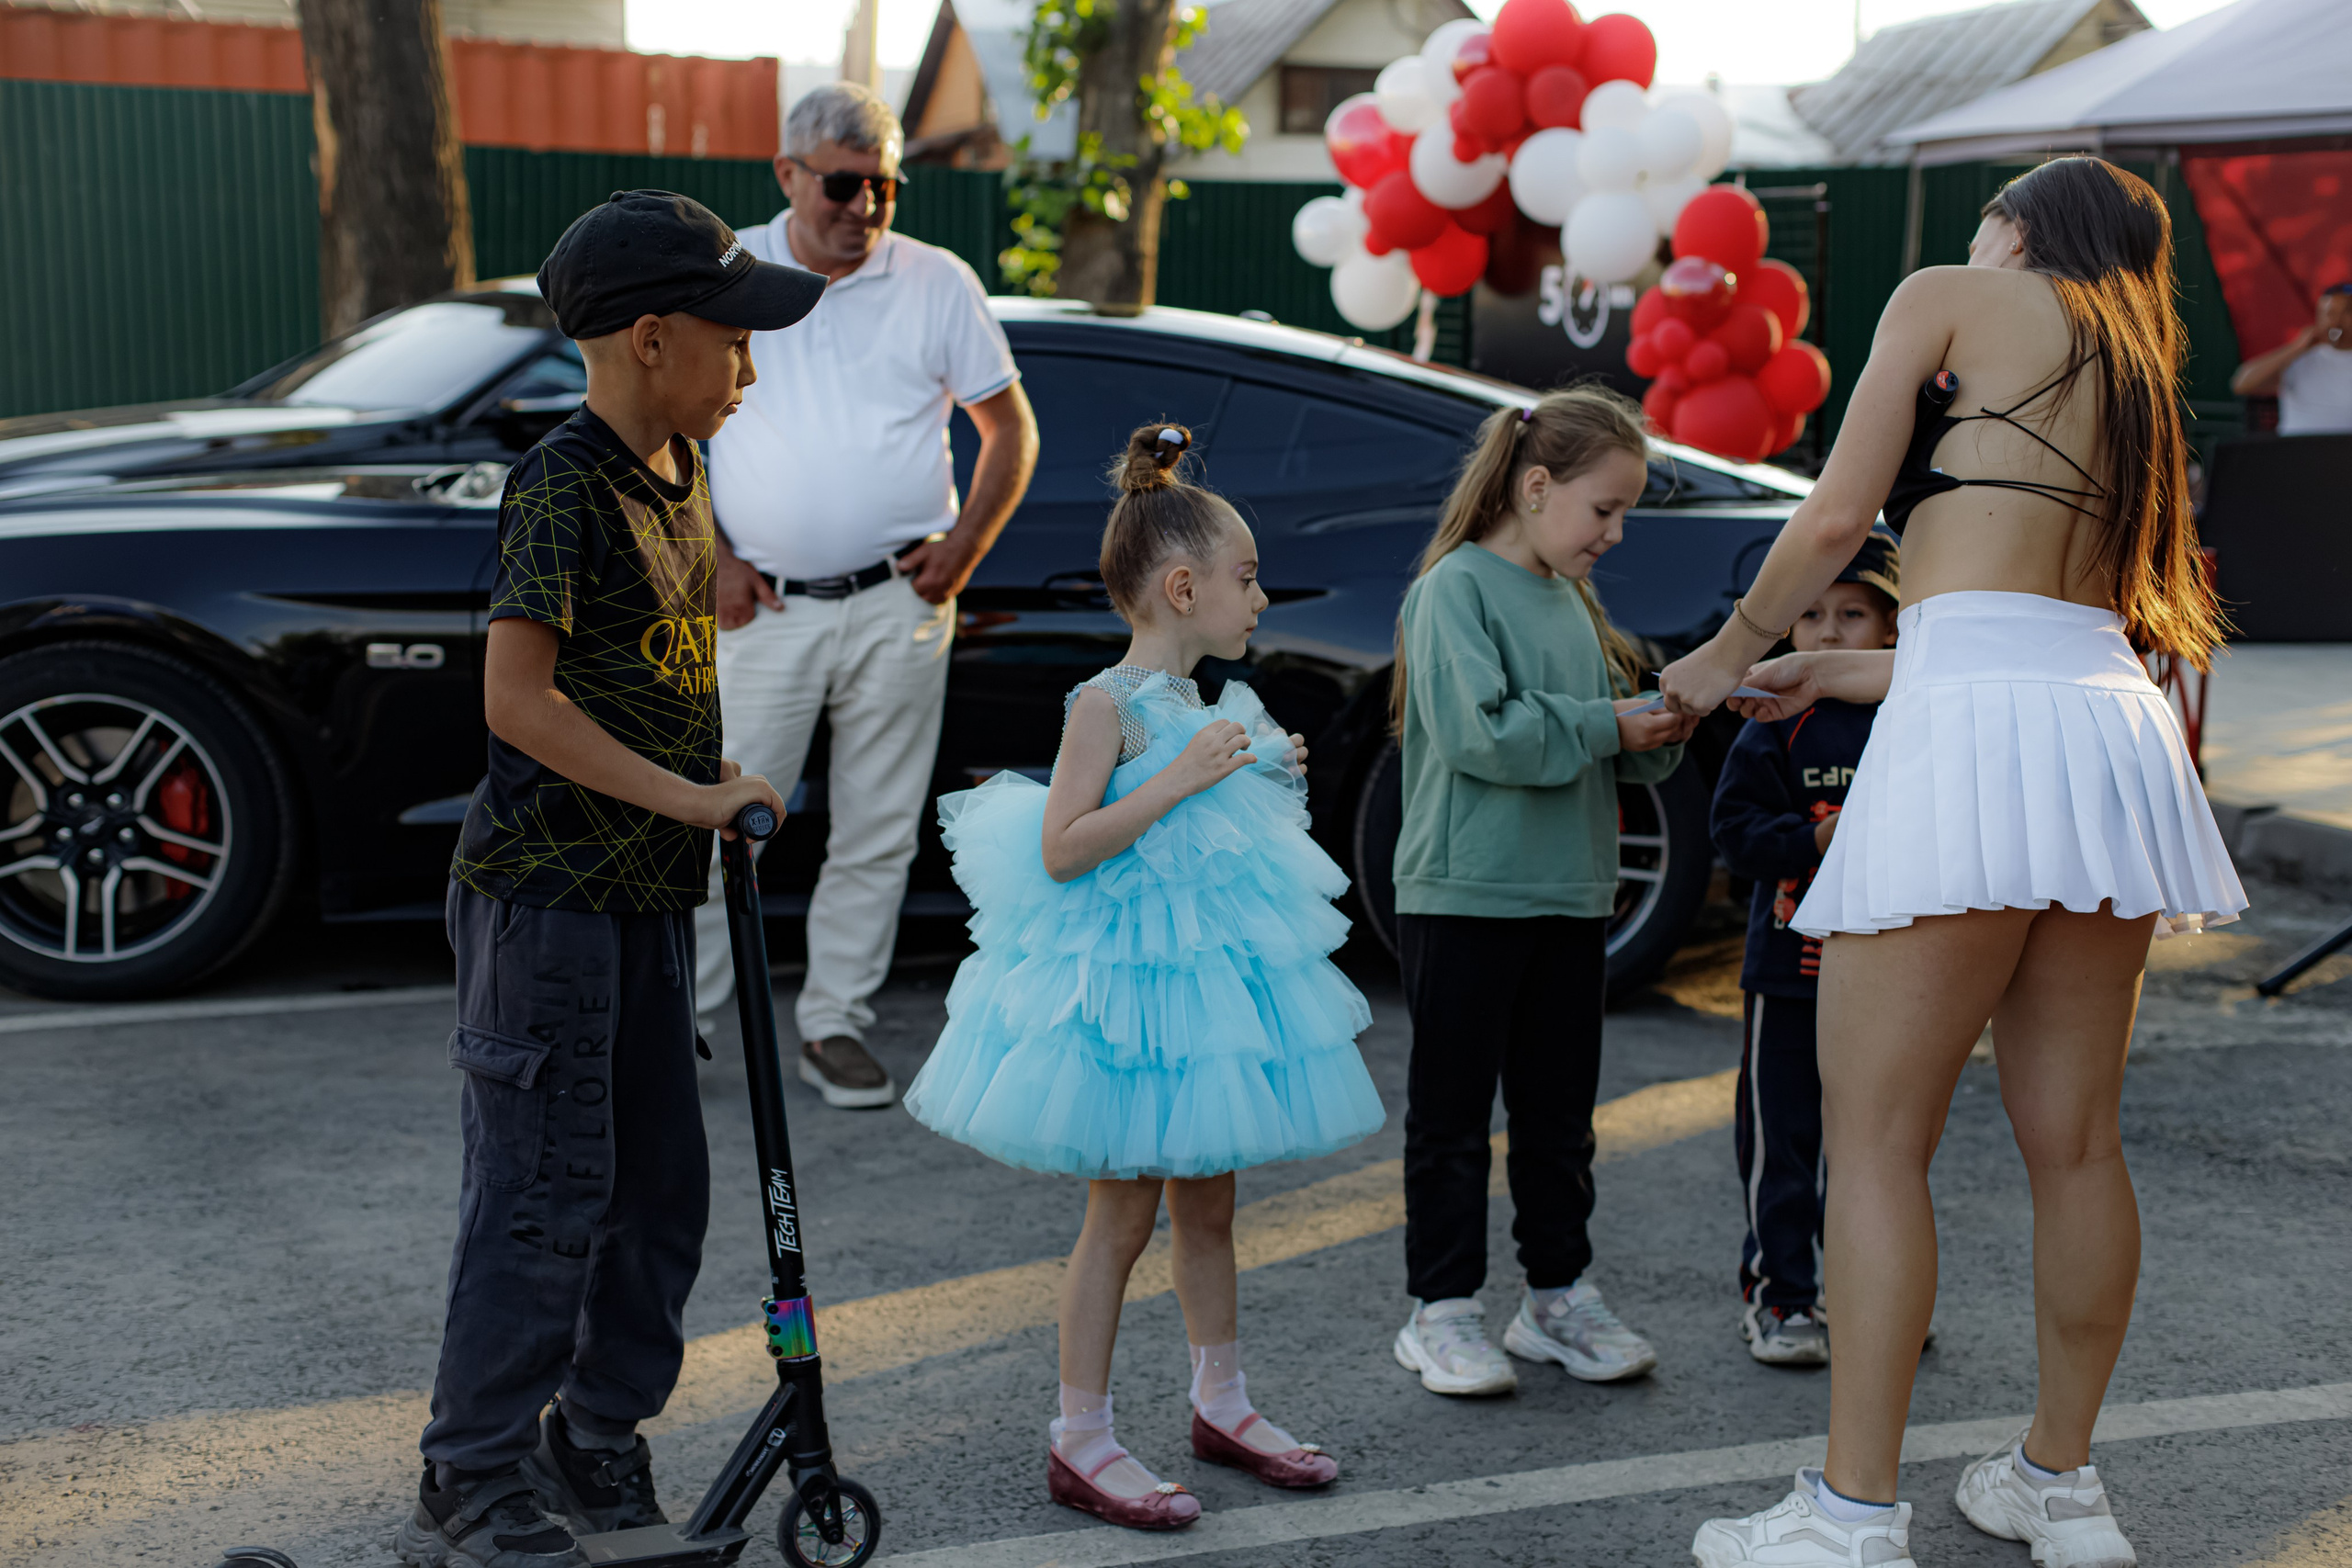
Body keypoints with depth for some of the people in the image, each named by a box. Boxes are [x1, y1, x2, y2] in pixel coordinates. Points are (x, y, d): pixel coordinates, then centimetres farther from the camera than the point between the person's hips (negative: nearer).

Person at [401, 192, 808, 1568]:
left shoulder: (680, 471, 10)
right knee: (546, 1194, -4)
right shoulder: (565, 485, -16)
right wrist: (687, 795, -21)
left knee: (662, 1185, 14)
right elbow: (518, 697, -22)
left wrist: (715, 788, 14)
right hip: (548, 894, -9)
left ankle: (598, 1443, 28)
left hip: (648, 894, 9)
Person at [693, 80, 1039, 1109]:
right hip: (764, 605, -1)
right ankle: (678, 1014, 13)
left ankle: (836, 1025, 18)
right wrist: (708, 560, -3)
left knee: (878, 833, 6)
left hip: (899, 606, 1)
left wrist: (965, 544, -3)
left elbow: (1010, 427, 11)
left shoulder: (938, 284, 5)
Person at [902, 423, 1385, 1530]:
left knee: (1206, 1202, 17)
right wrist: (1179, 782, -25)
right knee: (1121, 1215, -2)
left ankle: (1221, 1405, 31)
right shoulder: (1108, 705, -14)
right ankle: (1080, 1442, 8)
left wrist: (1267, 785, 10)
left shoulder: (1203, 707, 11)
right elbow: (1062, 851, -22)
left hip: (1204, 975, 8)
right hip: (1121, 982, -8)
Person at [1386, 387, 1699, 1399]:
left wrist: (1658, 735, -3)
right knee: (1453, 1113, 2)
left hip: (1571, 895, 7)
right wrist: (1604, 725, -17)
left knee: (1559, 1111, 13)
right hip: (1464, 895, -7)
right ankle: (1442, 1312, 10)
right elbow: (1479, 732, -21)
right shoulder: (1456, 587, -9)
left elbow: (1614, 753, 18)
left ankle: (1558, 1296, 24)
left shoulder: (1571, 602, 14)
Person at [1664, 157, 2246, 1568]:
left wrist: (1729, 653, 20)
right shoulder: (2133, 380, 28)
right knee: (2077, 1144, 13)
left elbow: (1833, 522, 3)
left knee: (1877, 1142, -4)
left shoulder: (1953, 299, 8)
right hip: (2115, 730, 8)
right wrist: (1832, 677, 36)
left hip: (1976, 744, -8)